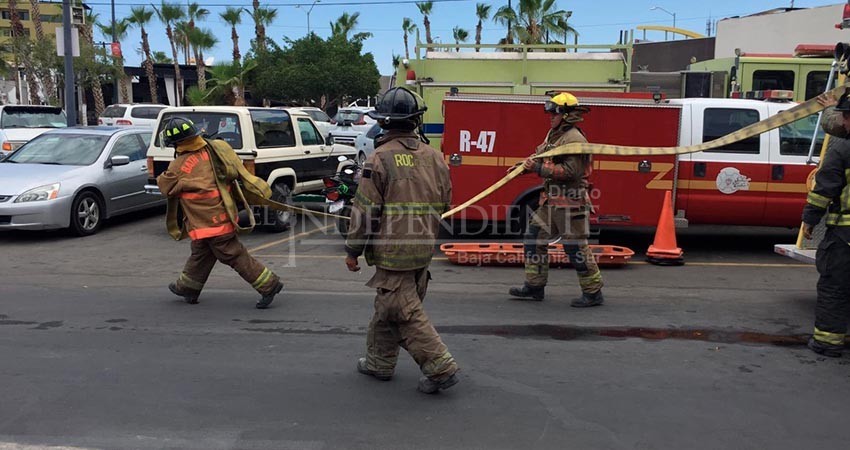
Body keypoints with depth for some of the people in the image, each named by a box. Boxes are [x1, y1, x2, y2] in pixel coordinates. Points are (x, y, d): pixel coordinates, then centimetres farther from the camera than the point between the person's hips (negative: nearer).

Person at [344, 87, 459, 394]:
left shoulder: (380, 158, -13)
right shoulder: (434, 157, 5)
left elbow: (365, 210, -13)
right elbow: (443, 204, 12)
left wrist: (353, 250, -3)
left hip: (392, 250, -7)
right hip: (424, 249, 7)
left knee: (406, 313, 0)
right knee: (388, 306, 20)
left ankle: (441, 368, 0)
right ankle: (379, 362, 32)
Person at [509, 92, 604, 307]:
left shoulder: (574, 139, -16)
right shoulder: (553, 134, 14)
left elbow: (570, 171, -26)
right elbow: (540, 155, 26)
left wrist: (539, 168, -24)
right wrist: (524, 166, 10)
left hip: (570, 203, -10)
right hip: (551, 201, 10)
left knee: (576, 247, -3)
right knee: (534, 237, 10)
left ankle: (593, 293, 10)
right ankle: (535, 286, 20)